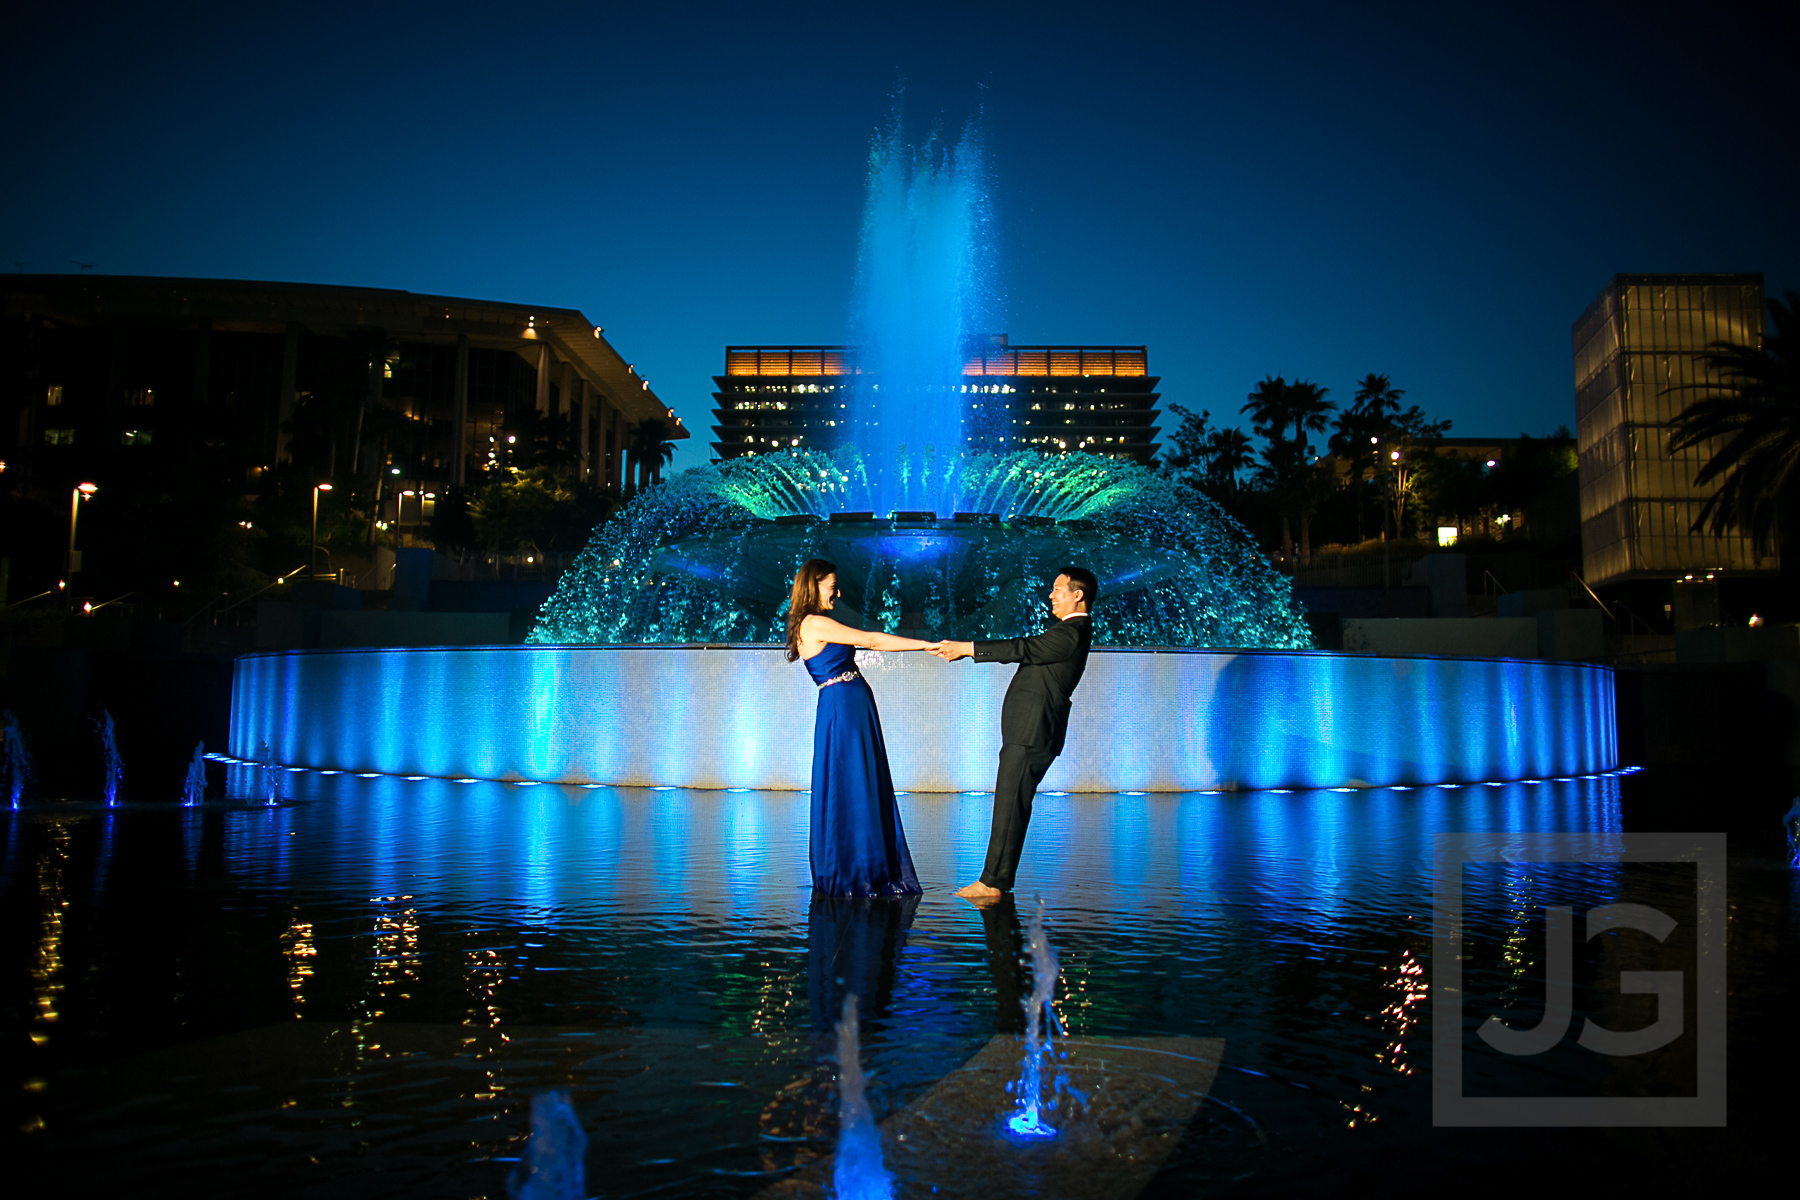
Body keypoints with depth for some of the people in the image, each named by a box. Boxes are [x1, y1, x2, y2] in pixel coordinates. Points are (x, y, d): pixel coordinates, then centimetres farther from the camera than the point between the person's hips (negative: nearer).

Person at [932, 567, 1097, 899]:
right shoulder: (1071, 632, 19)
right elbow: (1026, 651, 21)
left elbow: (1022, 649, -20)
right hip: (1028, 732, 11)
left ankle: (993, 882, -5)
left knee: (1010, 804, -9)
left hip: (1032, 732, -11)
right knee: (1012, 804, 12)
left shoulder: (1071, 633, -14)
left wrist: (967, 647, -18)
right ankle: (1000, 880, 17)